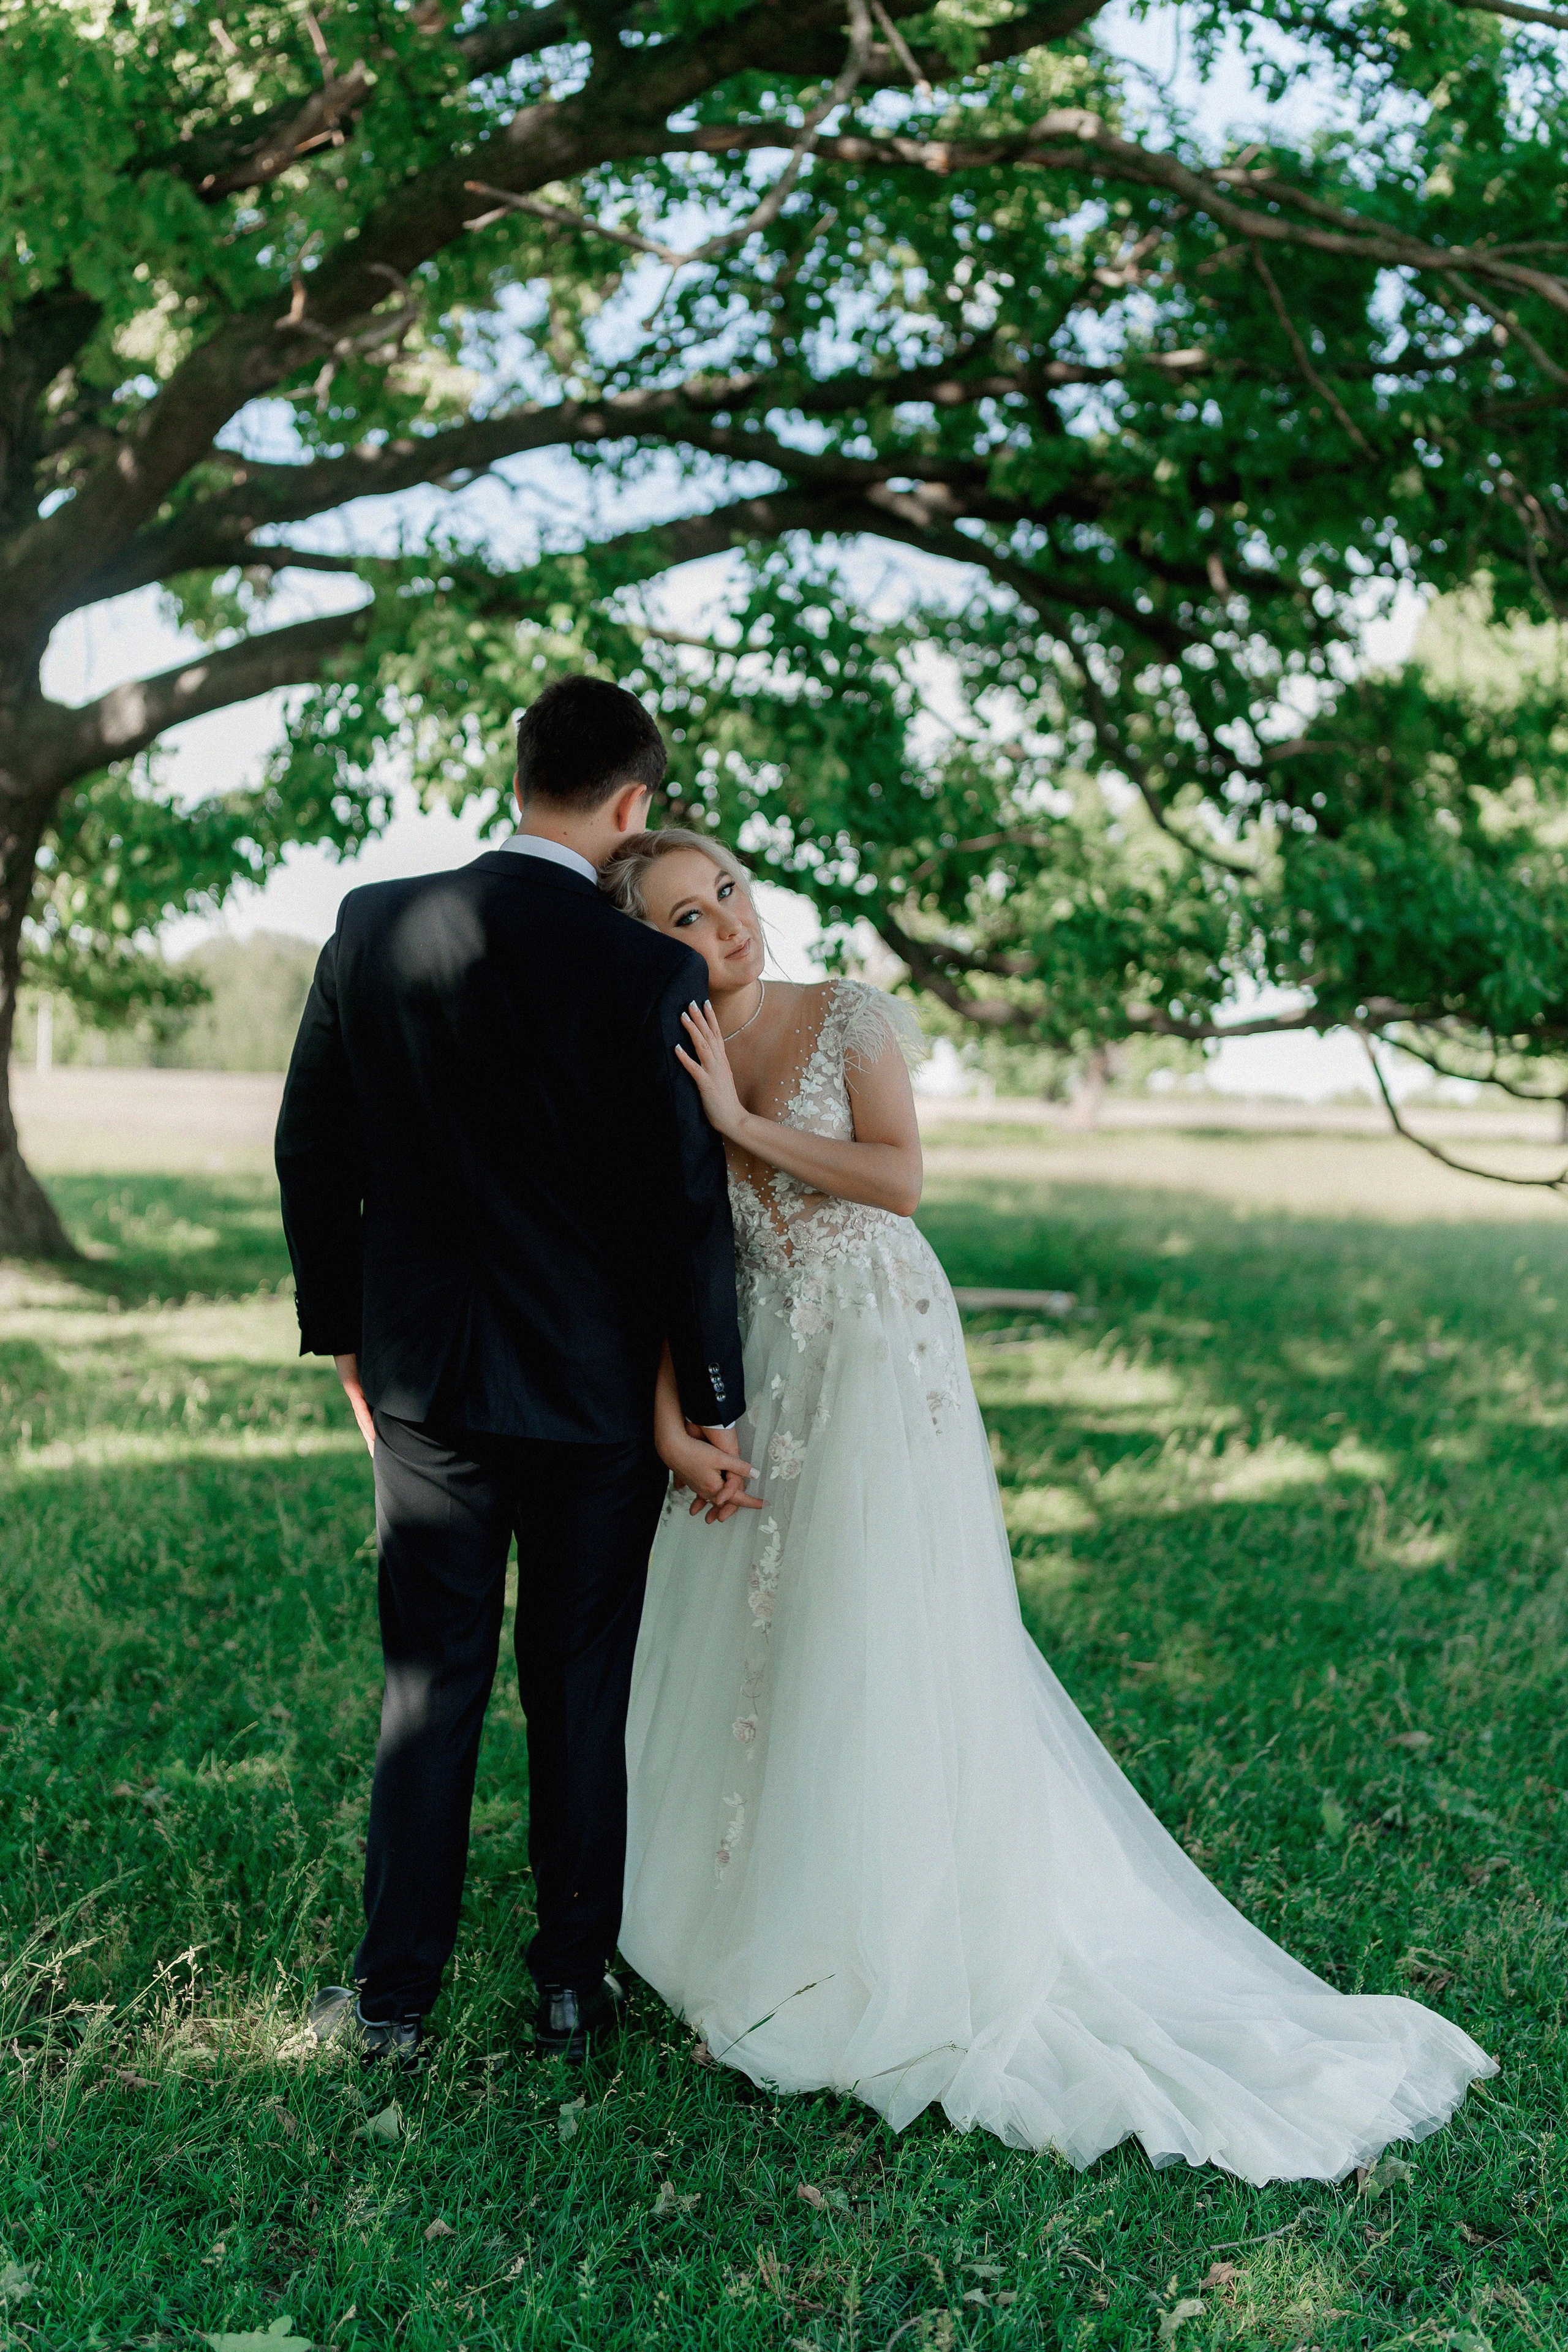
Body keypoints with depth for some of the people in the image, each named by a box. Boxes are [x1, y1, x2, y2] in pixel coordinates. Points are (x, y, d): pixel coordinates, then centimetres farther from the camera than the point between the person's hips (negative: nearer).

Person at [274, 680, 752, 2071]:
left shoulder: (374, 927, -4)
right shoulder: (654, 975, -14)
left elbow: (312, 1150, 3)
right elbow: (686, 1208, -11)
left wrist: (341, 1331, 15)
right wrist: (710, 1411, -2)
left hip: (424, 1378, 2)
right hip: (598, 1386, -2)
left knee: (430, 1689, 13)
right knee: (582, 1693, 13)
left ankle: (397, 1996, 22)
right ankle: (574, 1984, 26)